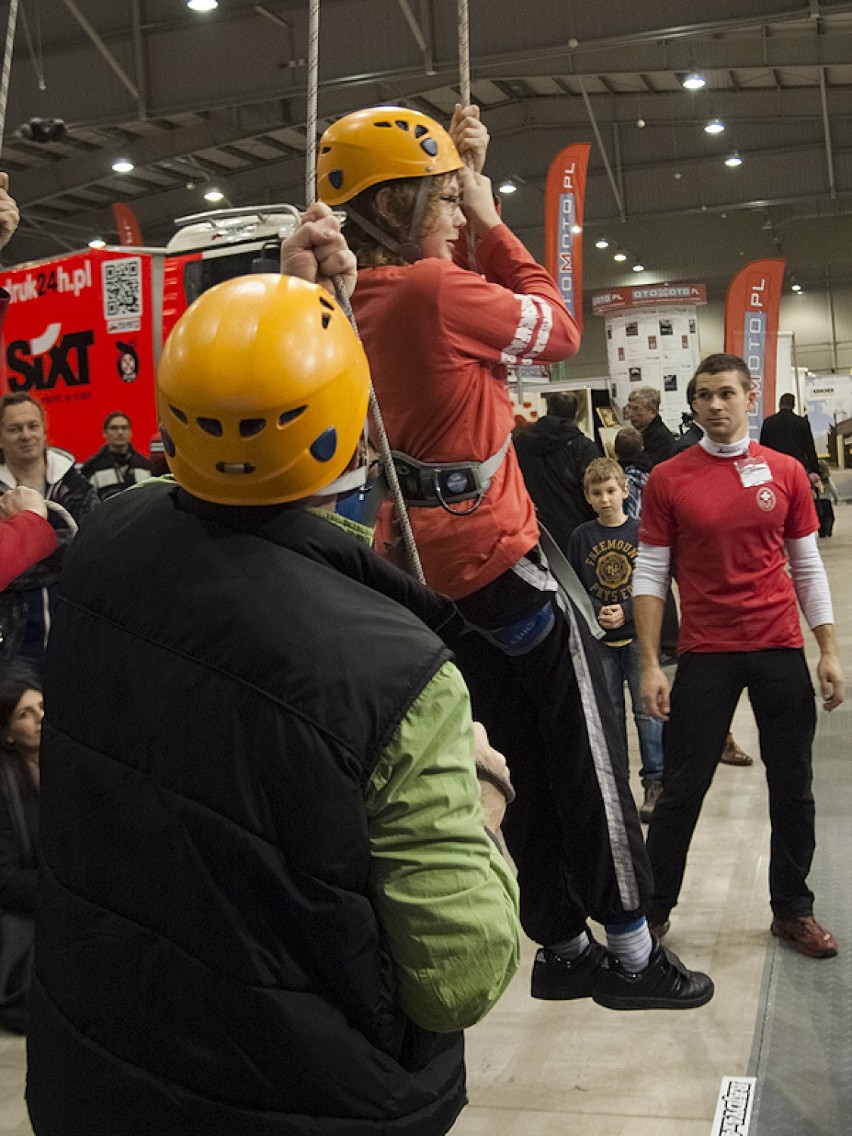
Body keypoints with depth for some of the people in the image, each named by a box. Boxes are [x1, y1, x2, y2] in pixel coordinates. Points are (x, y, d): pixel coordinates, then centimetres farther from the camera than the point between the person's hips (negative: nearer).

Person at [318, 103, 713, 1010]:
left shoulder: (362, 299, 7)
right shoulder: (435, 289, -18)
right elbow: (557, 330, -4)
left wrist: (466, 186, 15)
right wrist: (488, 218, 3)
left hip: (425, 560, 9)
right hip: (493, 553, -9)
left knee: (530, 758, 16)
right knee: (587, 752, 5)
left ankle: (562, 948, 27)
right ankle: (630, 951, 16)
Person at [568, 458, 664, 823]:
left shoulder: (642, 532, -3)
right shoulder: (581, 536, 2)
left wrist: (627, 613, -15)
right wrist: (596, 615, -13)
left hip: (639, 634, -2)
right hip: (599, 639, 2)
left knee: (647, 709, -2)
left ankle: (655, 782, 7)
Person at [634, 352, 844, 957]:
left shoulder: (786, 471, 4)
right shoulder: (668, 480, -3)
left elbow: (808, 567, 9)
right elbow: (650, 575, -2)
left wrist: (829, 650, 4)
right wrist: (650, 665, -6)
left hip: (781, 649, 2)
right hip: (706, 654, -2)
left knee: (793, 786, 10)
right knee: (683, 788, 4)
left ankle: (793, 909, 28)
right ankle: (652, 910, 20)